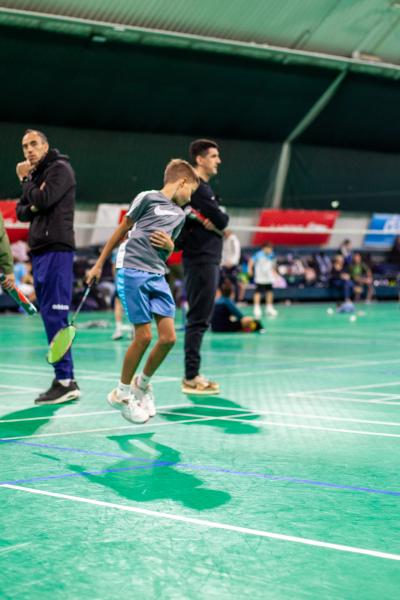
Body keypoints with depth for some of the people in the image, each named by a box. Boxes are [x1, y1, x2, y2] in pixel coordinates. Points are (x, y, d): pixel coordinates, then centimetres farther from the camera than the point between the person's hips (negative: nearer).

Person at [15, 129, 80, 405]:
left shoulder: (60, 168, -4)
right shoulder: (35, 174, 21)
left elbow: (43, 199, -16)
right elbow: (21, 211, 18)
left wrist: (25, 179, 0)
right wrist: (31, 208, -4)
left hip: (56, 250, -9)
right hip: (39, 250, 9)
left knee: (54, 315, -14)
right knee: (50, 316, 7)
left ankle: (65, 380, -15)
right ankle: (66, 379, 10)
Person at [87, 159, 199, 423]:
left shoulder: (179, 215, 18)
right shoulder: (148, 198, -1)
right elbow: (122, 230, 5)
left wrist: (170, 244, 0)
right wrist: (99, 265, 6)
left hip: (157, 276, 6)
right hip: (132, 272, -6)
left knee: (168, 337, -4)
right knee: (144, 335, -9)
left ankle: (143, 383, 20)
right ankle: (122, 393, 10)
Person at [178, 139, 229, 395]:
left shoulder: (205, 188, 20)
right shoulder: (197, 188, -12)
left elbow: (220, 224, 12)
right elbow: (222, 221, -16)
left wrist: (215, 221, -7)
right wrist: (222, 218, 4)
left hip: (207, 260, 10)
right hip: (201, 260, -10)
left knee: (200, 319, 11)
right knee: (198, 319, -9)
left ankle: (193, 374, 15)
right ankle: (191, 377, -7)